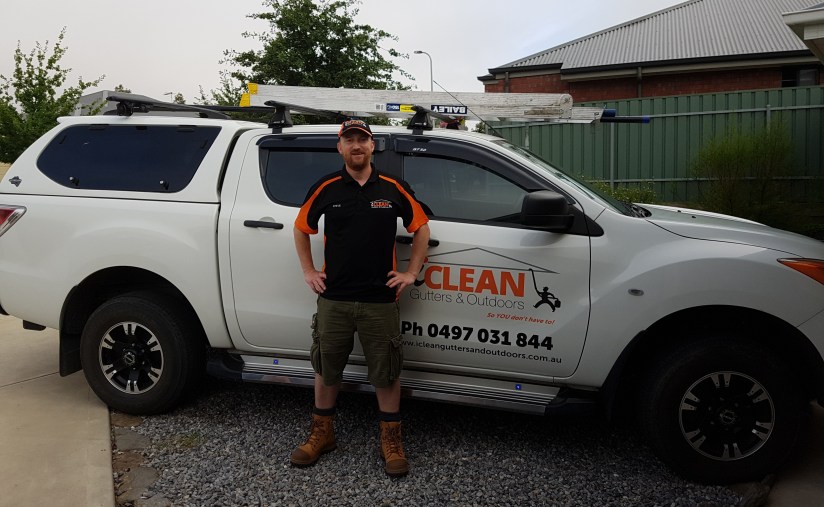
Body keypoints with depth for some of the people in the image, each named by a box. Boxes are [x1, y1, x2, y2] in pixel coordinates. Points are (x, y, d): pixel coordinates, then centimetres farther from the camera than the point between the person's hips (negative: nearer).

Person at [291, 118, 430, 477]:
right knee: (326, 369, 13)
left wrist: (411, 273, 4)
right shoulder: (326, 188, 1)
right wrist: (308, 271, 7)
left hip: (380, 300, -1)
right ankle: (321, 433, 32)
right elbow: (301, 228, 14)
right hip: (333, 299, 1)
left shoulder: (394, 188, 0)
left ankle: (391, 440, 25)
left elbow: (421, 227, 9)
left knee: (386, 373, 8)